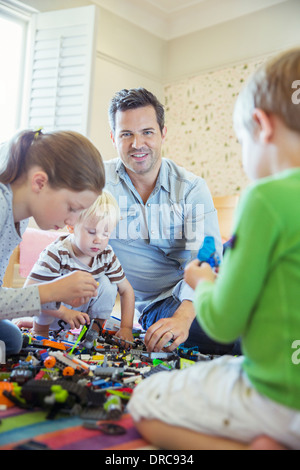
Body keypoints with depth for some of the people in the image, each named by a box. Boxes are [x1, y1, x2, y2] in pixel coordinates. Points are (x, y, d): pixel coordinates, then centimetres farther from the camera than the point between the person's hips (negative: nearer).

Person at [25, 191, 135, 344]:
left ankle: (95, 328, -2)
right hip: (52, 313, -3)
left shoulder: (107, 255, -15)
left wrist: (126, 327, -18)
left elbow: (126, 290, -7)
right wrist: (64, 313, -45)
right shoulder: (56, 254, -29)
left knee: (106, 283, -20)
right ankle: (40, 326, -7)